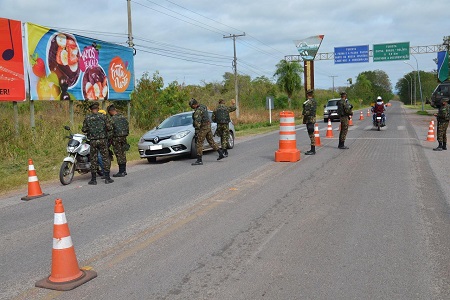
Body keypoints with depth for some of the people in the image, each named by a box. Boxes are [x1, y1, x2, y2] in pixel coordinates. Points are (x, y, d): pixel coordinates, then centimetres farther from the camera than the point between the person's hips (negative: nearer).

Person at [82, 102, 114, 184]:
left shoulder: (87, 118, 1)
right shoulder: (103, 116, -3)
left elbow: (84, 130, 2)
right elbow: (109, 127, -5)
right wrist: (108, 134, 15)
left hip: (93, 141, 1)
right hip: (102, 140, -1)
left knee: (93, 159, 7)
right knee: (105, 158, 5)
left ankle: (93, 179, 10)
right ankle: (107, 178, 5)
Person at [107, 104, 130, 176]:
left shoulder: (112, 119, -13)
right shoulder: (123, 117, 8)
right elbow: (127, 127, 11)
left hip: (117, 138, -7)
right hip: (124, 137, 7)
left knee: (119, 155, -2)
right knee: (123, 154, 14)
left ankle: (121, 172, 1)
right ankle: (124, 170, 21)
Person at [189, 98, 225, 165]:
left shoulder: (198, 111, -20)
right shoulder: (203, 107, 10)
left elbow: (197, 122, -23)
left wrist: (196, 131, -21)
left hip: (203, 128, -9)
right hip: (208, 126, 9)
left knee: (199, 143, -4)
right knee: (211, 141, 18)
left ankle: (199, 160, -2)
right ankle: (221, 153, 21)